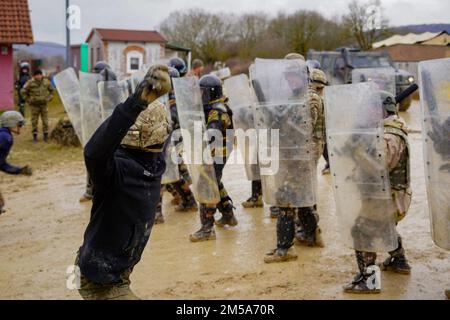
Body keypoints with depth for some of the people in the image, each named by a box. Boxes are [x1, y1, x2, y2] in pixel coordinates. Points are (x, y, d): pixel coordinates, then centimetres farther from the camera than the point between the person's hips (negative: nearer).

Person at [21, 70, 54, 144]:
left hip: (44, 104, 2)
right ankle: (35, 136, 11)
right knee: (34, 121, 2)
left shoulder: (46, 82, 0)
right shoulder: (30, 83, -9)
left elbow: (51, 90, 17)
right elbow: (23, 92, -1)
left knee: (45, 121, 4)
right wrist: (28, 100, -1)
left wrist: (49, 98, 7)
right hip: (34, 105, -2)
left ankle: (46, 136, 15)